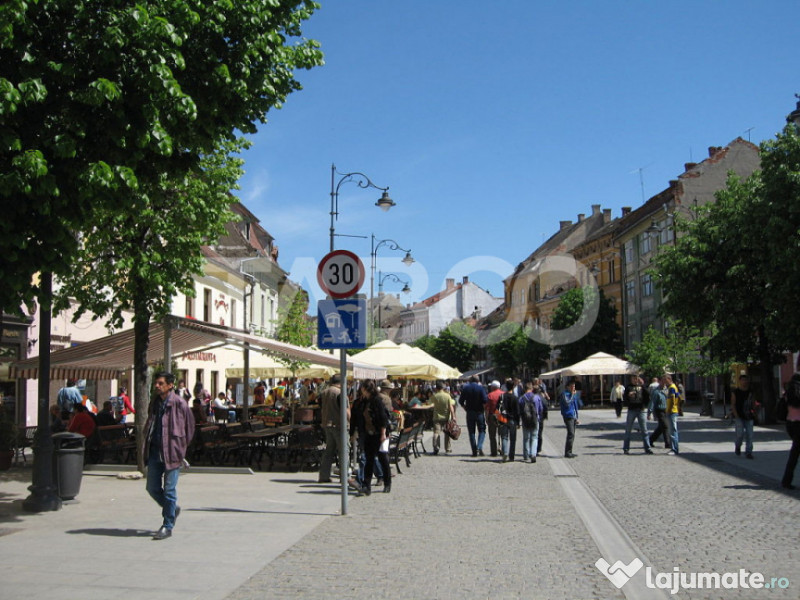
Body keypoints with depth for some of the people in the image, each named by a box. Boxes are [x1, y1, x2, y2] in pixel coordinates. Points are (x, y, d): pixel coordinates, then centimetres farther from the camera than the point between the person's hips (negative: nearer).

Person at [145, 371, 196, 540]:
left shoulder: (179, 403, -8)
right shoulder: (154, 402, 10)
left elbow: (190, 426, -3)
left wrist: (181, 447, -1)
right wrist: (147, 443, 13)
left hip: (171, 452, -6)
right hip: (155, 451, 6)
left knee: (169, 490, -1)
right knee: (152, 488, 9)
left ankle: (168, 526, 8)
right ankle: (172, 509, 33)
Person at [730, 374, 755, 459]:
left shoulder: (750, 392, 10)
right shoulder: (735, 392, -1)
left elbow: (753, 404, 18)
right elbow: (733, 404, -4)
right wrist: (736, 415, -13)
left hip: (748, 417, 4)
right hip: (739, 417, -4)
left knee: (749, 434, -1)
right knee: (740, 433, -13)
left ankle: (748, 452, 7)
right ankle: (737, 446, 16)